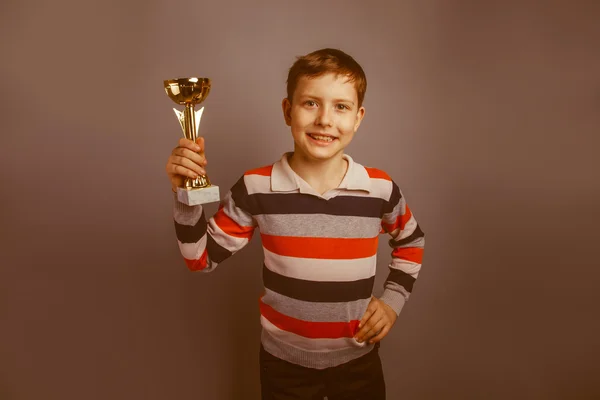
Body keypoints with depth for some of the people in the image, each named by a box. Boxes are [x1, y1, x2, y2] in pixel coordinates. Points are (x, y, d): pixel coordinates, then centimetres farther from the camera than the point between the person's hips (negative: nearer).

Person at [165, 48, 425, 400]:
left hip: (358, 360, 1)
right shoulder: (256, 187, -16)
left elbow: (411, 241, 8)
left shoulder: (380, 189, -12)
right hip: (285, 361, 0)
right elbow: (202, 258, -8)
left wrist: (394, 300, -2)